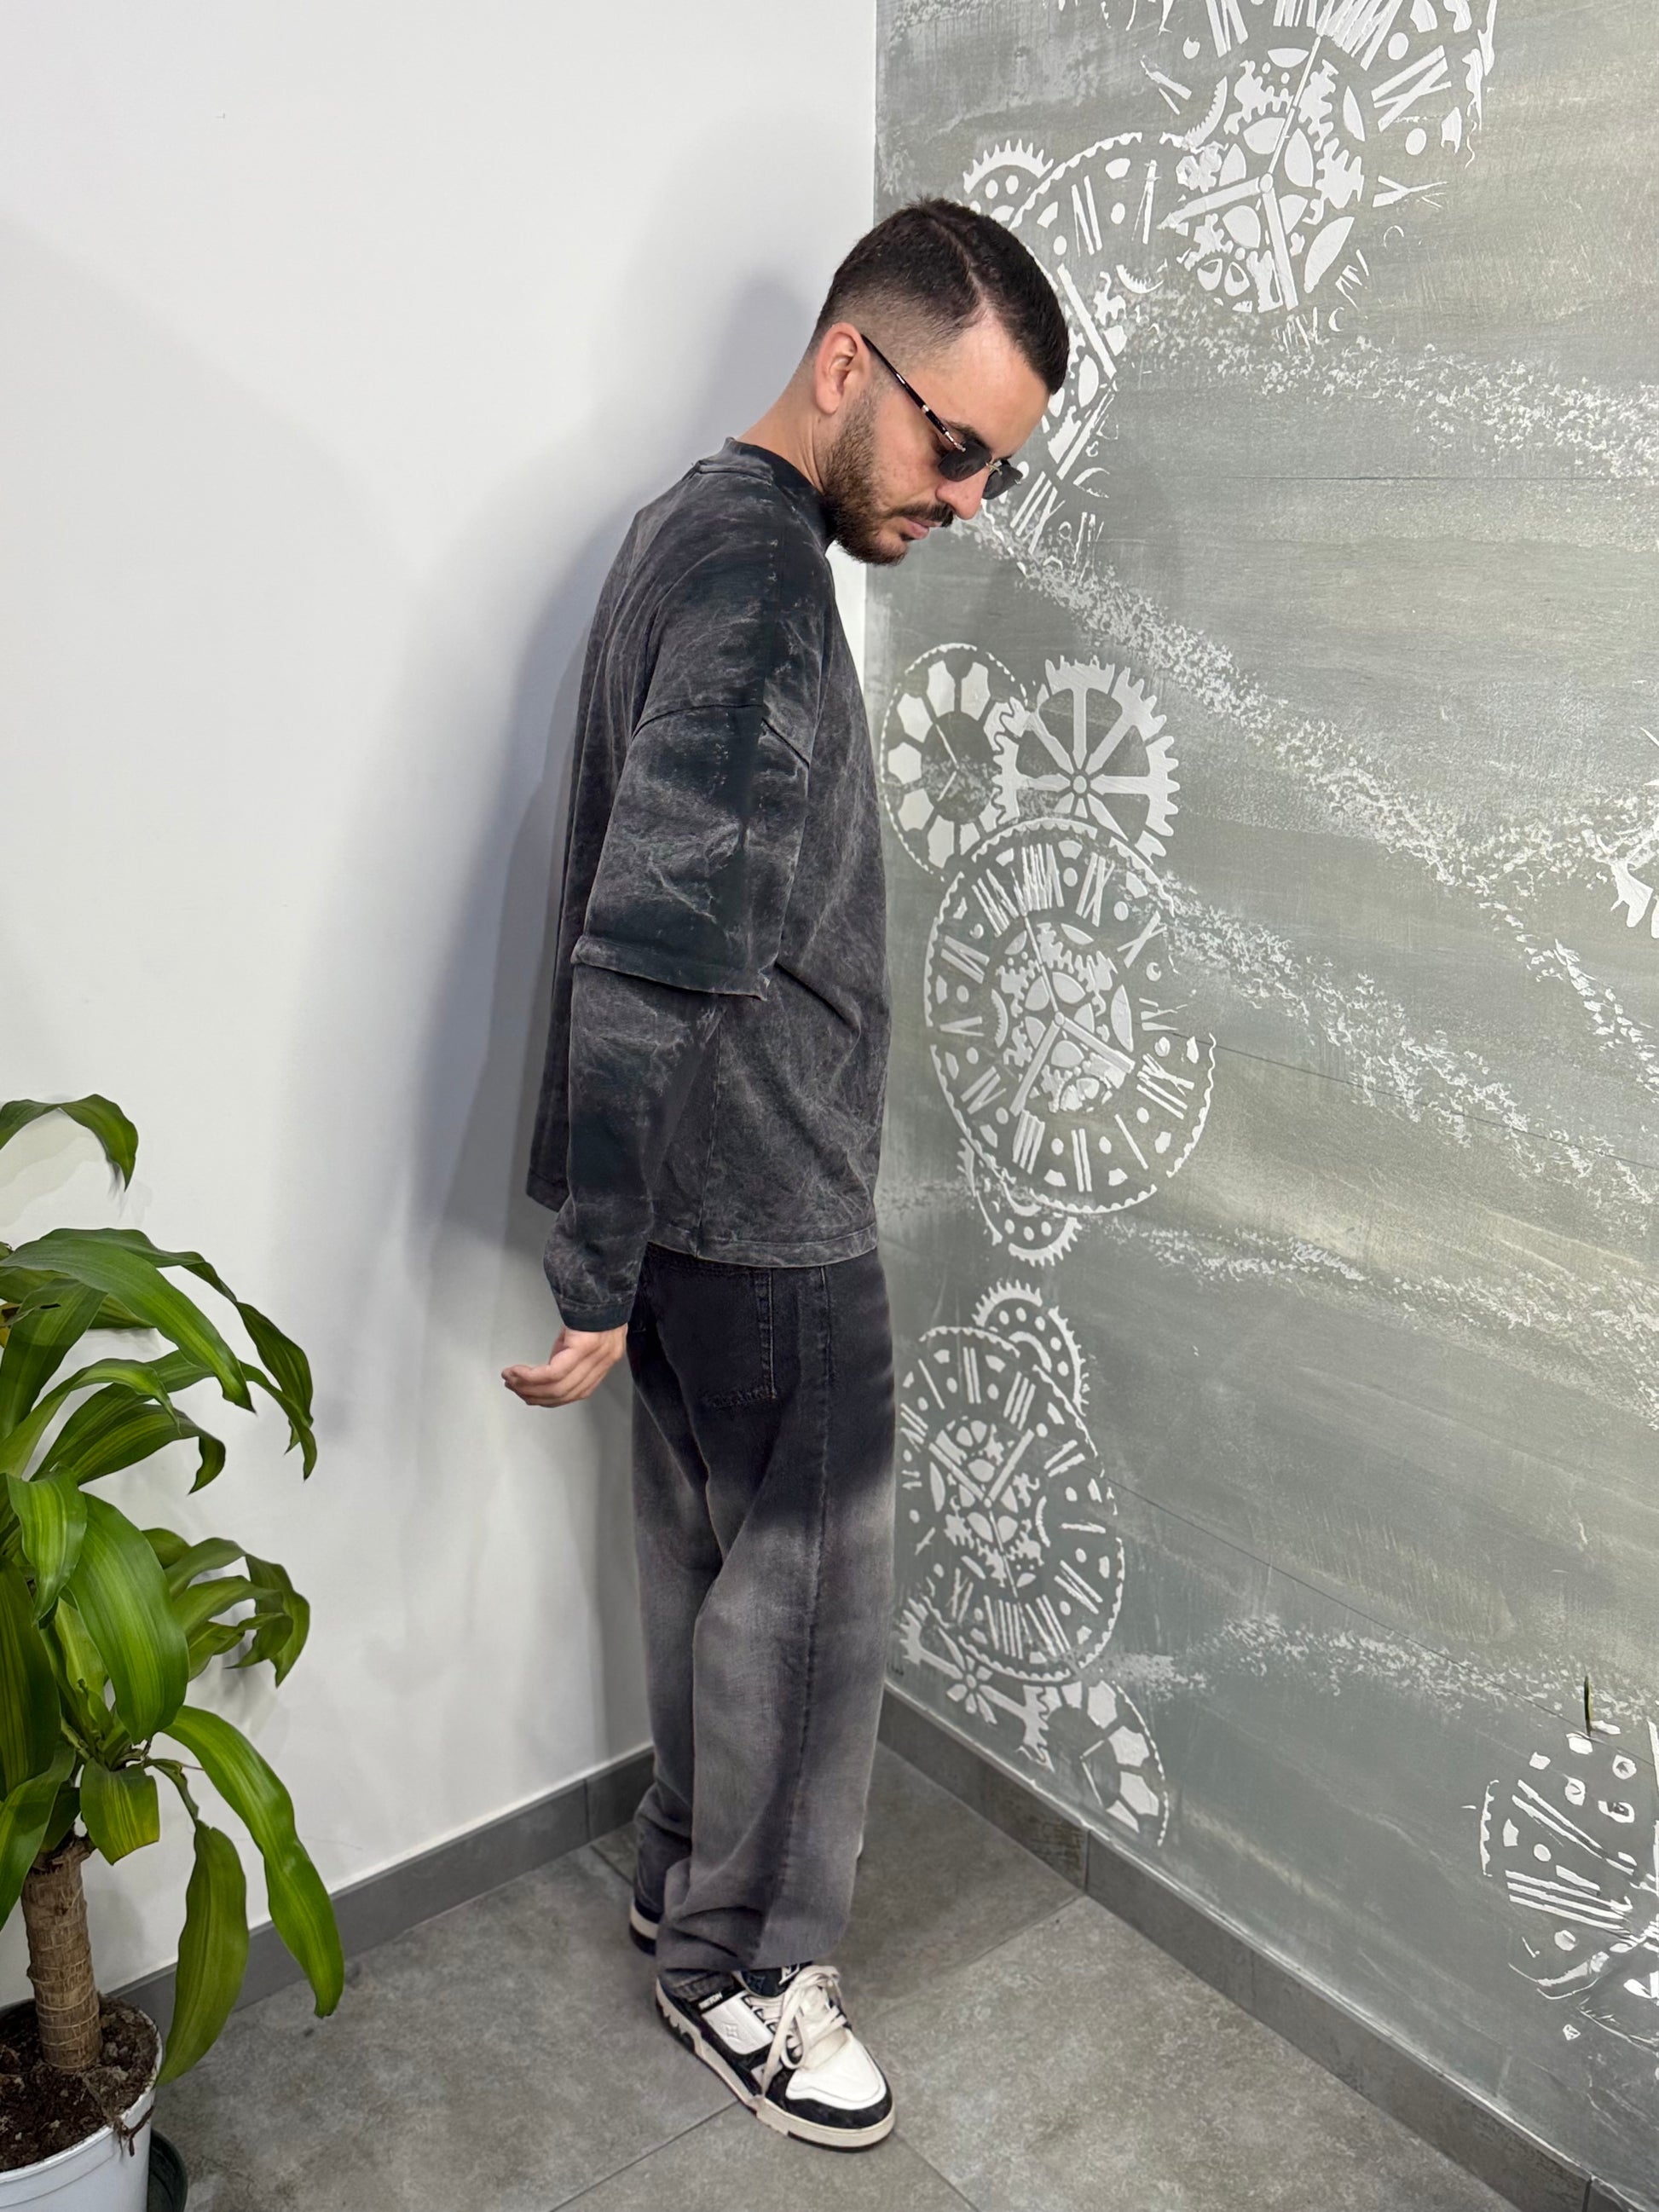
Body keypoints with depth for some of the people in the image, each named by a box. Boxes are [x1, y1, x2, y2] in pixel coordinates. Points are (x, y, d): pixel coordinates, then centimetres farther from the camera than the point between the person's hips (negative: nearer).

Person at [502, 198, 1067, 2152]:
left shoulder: (704, 529, 12)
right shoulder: (758, 583, -22)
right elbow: (644, 961, -29)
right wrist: (594, 1283, -26)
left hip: (698, 1190, 10)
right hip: (759, 1207, -10)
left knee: (711, 1549, 21)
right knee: (809, 1582, 7)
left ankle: (689, 1877, 40)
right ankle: (743, 1964, 27)